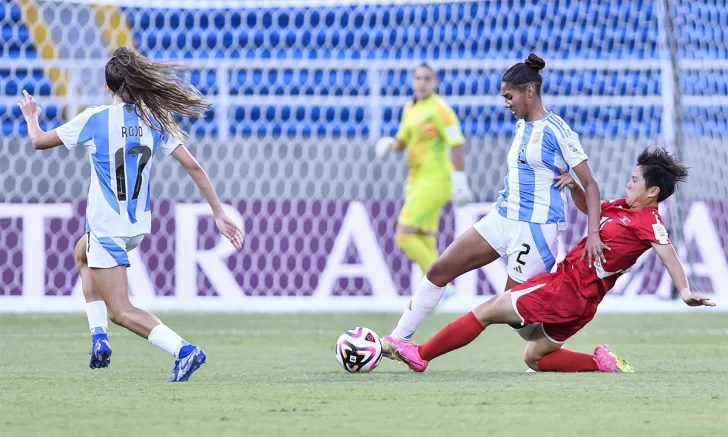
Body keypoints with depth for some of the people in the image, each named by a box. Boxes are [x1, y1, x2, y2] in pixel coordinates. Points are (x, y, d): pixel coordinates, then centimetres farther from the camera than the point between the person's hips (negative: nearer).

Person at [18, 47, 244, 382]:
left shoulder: (93, 120, -12)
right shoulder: (156, 121, -1)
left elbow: (39, 141, 0)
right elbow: (193, 167, -3)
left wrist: (30, 116, 23)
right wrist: (219, 215, 3)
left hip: (106, 226, -7)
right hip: (139, 225, 7)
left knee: (120, 311, -4)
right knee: (82, 253, 35)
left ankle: (184, 350, -23)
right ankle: (99, 337, 23)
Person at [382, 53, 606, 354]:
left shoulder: (557, 131, -13)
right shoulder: (522, 126, 11)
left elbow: (589, 184, -13)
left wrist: (593, 233, -22)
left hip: (536, 227, -8)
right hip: (502, 218, 8)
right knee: (439, 270, 2)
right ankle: (397, 341, 8)